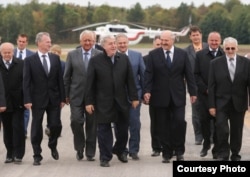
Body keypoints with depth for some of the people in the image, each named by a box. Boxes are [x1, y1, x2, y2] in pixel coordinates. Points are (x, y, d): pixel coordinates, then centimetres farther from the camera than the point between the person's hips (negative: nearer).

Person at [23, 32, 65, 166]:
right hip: (37, 99, -2)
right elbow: (26, 82, -6)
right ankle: (37, 155, 13)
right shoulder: (29, 60, -3)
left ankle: (52, 145, 32)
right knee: (36, 128, 2)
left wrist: (62, 98, 2)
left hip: (54, 99, 2)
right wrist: (27, 100, -13)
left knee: (56, 125, 2)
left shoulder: (55, 58, 6)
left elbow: (60, 79, 6)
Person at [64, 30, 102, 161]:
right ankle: (79, 148, 13)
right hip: (76, 95, 0)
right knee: (76, 121, -7)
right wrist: (66, 94, 4)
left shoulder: (100, 55, 0)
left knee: (92, 124, 5)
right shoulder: (72, 55, 5)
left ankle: (90, 152, 15)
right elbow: (67, 76, 7)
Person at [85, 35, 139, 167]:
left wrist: (134, 97, 2)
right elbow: (90, 83, -5)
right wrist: (89, 102, -8)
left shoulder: (124, 58, 4)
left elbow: (130, 79, 5)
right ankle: (105, 157, 12)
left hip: (121, 101, 3)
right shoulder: (95, 61, -5)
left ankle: (119, 150, 35)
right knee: (104, 130, 3)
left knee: (123, 129, 11)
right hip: (103, 102, -3)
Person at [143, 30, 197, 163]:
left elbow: (189, 74, 6)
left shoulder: (182, 54, 4)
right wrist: (147, 91, -13)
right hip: (160, 96, 0)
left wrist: (192, 92, 4)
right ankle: (166, 153, 12)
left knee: (179, 121, -10)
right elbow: (148, 74, -2)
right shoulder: (153, 54, 2)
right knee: (163, 126, 3)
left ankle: (179, 151, 6)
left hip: (178, 96, 0)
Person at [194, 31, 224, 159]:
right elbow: (196, 75, 3)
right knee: (204, 119, 2)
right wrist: (206, 89, -6)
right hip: (205, 94, 1)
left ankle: (217, 148, 10)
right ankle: (206, 143, 23)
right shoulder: (200, 55, 5)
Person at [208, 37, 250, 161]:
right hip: (222, 103, -1)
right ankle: (223, 154, 4)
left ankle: (235, 155, 24)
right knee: (222, 130, -10)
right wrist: (211, 105, -5)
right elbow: (211, 86, -1)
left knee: (237, 131, 9)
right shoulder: (215, 63, 0)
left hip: (239, 103, 1)